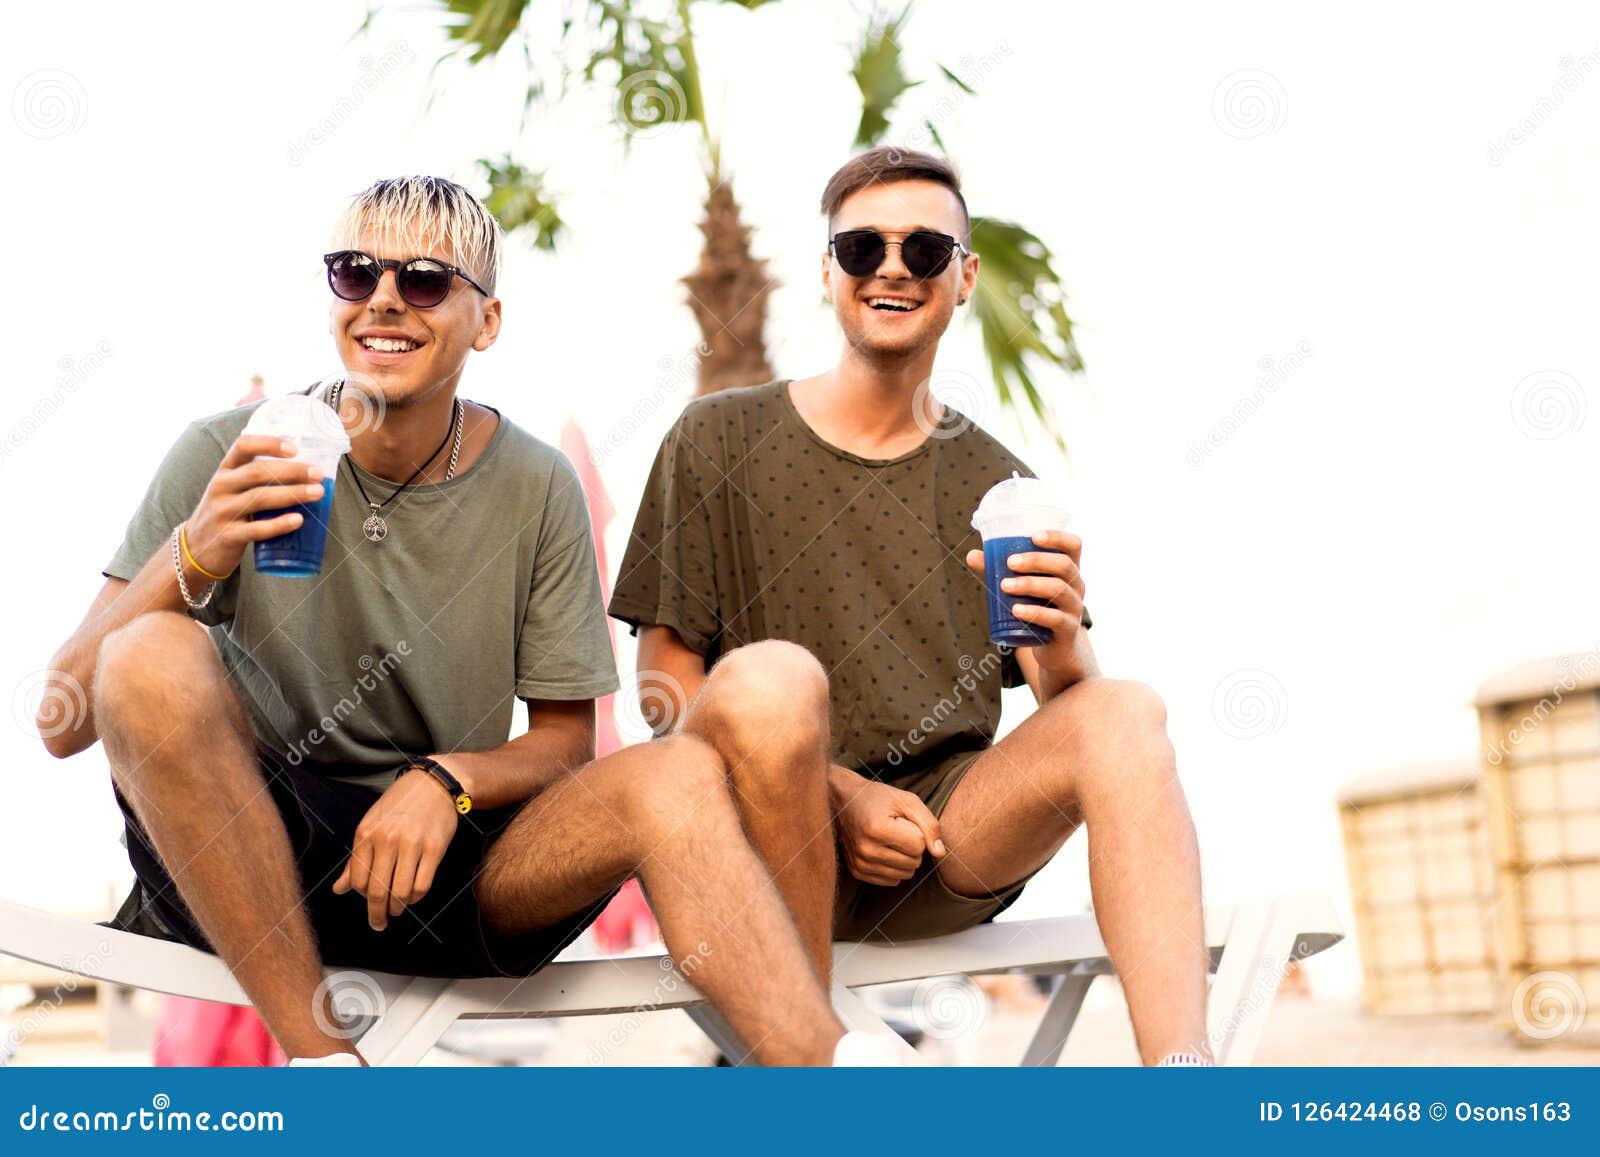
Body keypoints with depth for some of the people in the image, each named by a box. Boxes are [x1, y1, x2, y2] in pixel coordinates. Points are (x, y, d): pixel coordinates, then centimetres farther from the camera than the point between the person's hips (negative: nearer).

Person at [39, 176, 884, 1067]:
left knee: (678, 777, -23)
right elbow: (62, 723, -9)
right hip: (238, 872, -1)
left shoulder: (535, 486, 0)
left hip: (438, 862, 1)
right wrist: (192, 558, -27)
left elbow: (564, 745, 6)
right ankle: (322, 1058, -22)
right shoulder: (228, 456, -5)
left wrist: (445, 783, -16)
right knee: (153, 659, -28)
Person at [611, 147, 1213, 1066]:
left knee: (1127, 715, -23)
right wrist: (837, 791, -13)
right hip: (771, 832, -2)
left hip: (949, 833, 3)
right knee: (770, 677, -33)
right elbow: (665, 689, 2)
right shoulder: (719, 442, 7)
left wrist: (1062, 639, -18)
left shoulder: (997, 484, 14)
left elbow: (1070, 707, 8)